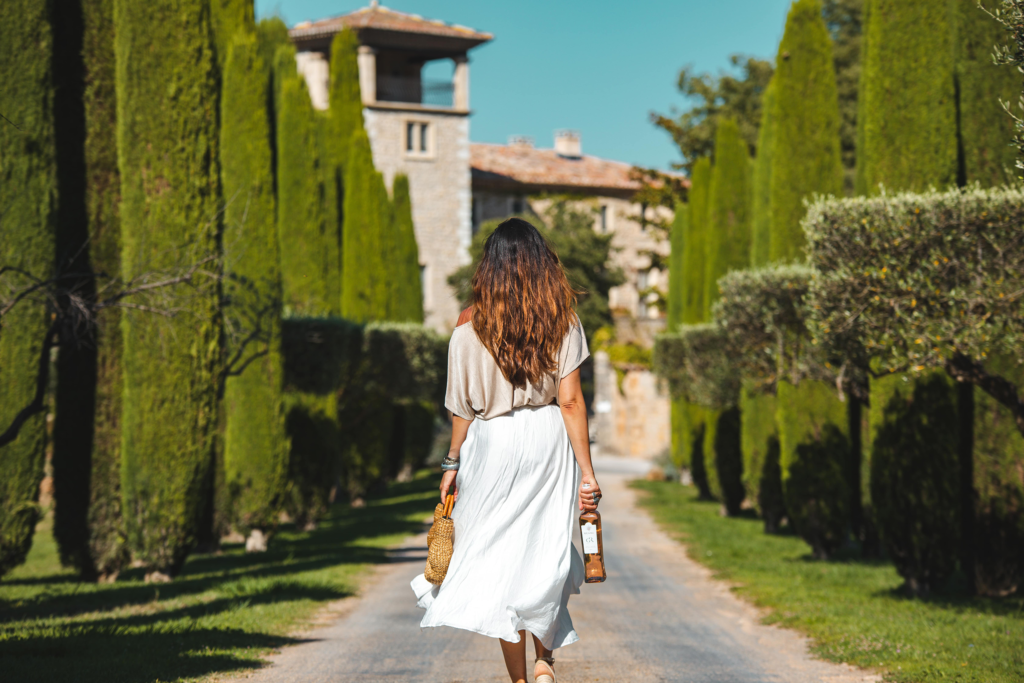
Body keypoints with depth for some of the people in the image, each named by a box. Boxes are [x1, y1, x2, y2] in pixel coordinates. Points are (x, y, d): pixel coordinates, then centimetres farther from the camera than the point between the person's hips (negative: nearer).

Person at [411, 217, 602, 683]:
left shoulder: (470, 325, -5)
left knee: (500, 555, 6)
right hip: (550, 439, 1)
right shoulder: (562, 319, -4)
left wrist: (453, 463, 14)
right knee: (546, 549, 16)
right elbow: (570, 400, -7)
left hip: (492, 441, -1)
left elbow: (464, 406, 0)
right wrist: (586, 471, -3)